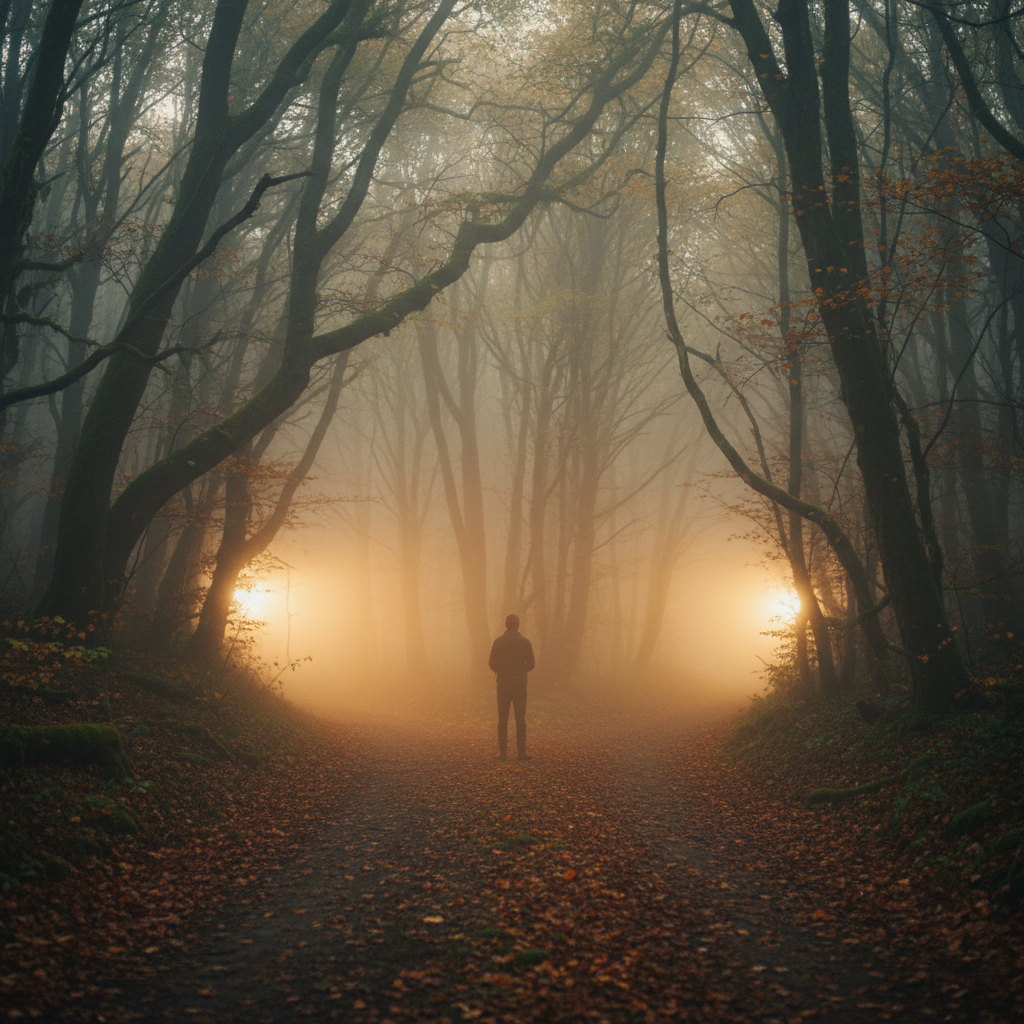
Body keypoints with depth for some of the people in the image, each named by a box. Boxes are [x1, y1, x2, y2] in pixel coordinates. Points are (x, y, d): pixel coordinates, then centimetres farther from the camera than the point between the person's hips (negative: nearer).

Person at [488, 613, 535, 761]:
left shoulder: (498, 642, -2)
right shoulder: (525, 642, -2)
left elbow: (492, 663, -2)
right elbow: (530, 664, -5)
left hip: (503, 684, 0)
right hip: (520, 684, 0)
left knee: (503, 718, 6)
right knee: (520, 719, 2)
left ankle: (503, 751, 3)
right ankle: (521, 752, -2)